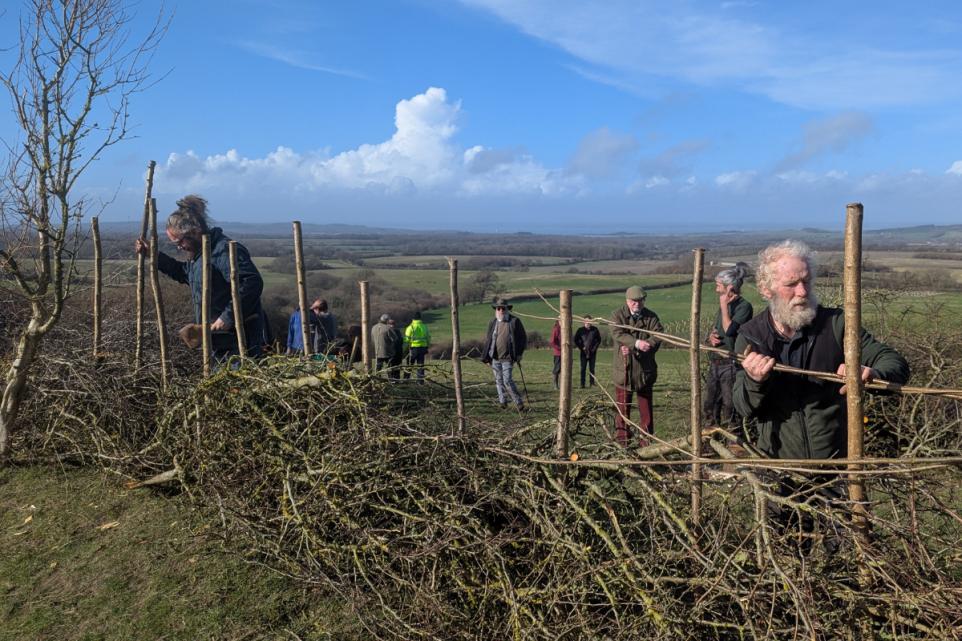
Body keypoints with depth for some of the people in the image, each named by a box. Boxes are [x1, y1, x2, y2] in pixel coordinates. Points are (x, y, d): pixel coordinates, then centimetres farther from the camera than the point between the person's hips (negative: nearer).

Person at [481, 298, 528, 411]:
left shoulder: (515, 321, -2)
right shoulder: (492, 323, 7)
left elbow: (523, 338, 3)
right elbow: (487, 340, 12)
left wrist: (519, 354, -3)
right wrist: (487, 357, 7)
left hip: (507, 358, -4)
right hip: (495, 357, 4)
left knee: (507, 380, -9)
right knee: (499, 380, 10)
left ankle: (519, 403, 4)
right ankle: (502, 402, 22)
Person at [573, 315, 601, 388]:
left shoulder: (595, 329, 2)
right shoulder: (580, 330, 0)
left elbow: (599, 339, 11)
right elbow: (575, 340, 5)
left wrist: (595, 347, 2)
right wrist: (581, 348, -2)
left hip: (592, 352, 1)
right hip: (584, 352, -1)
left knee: (592, 368, 5)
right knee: (583, 368, 0)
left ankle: (592, 383, 12)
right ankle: (582, 384, 2)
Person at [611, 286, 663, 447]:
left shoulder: (651, 317, 4)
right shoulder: (618, 315, 0)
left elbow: (658, 336, -10)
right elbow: (618, 334, -16)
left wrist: (633, 349, -21)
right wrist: (636, 343, -33)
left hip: (645, 369, 2)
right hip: (624, 369, -2)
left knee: (646, 407, 8)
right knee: (623, 407, 3)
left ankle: (646, 439, 17)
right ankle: (621, 439, 12)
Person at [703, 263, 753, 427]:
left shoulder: (744, 306, -10)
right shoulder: (724, 305, 14)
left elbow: (729, 330, -22)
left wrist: (724, 305, -14)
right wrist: (711, 336, 1)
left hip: (731, 364, -8)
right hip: (714, 363, 8)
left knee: (728, 407, -2)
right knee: (709, 407, 13)